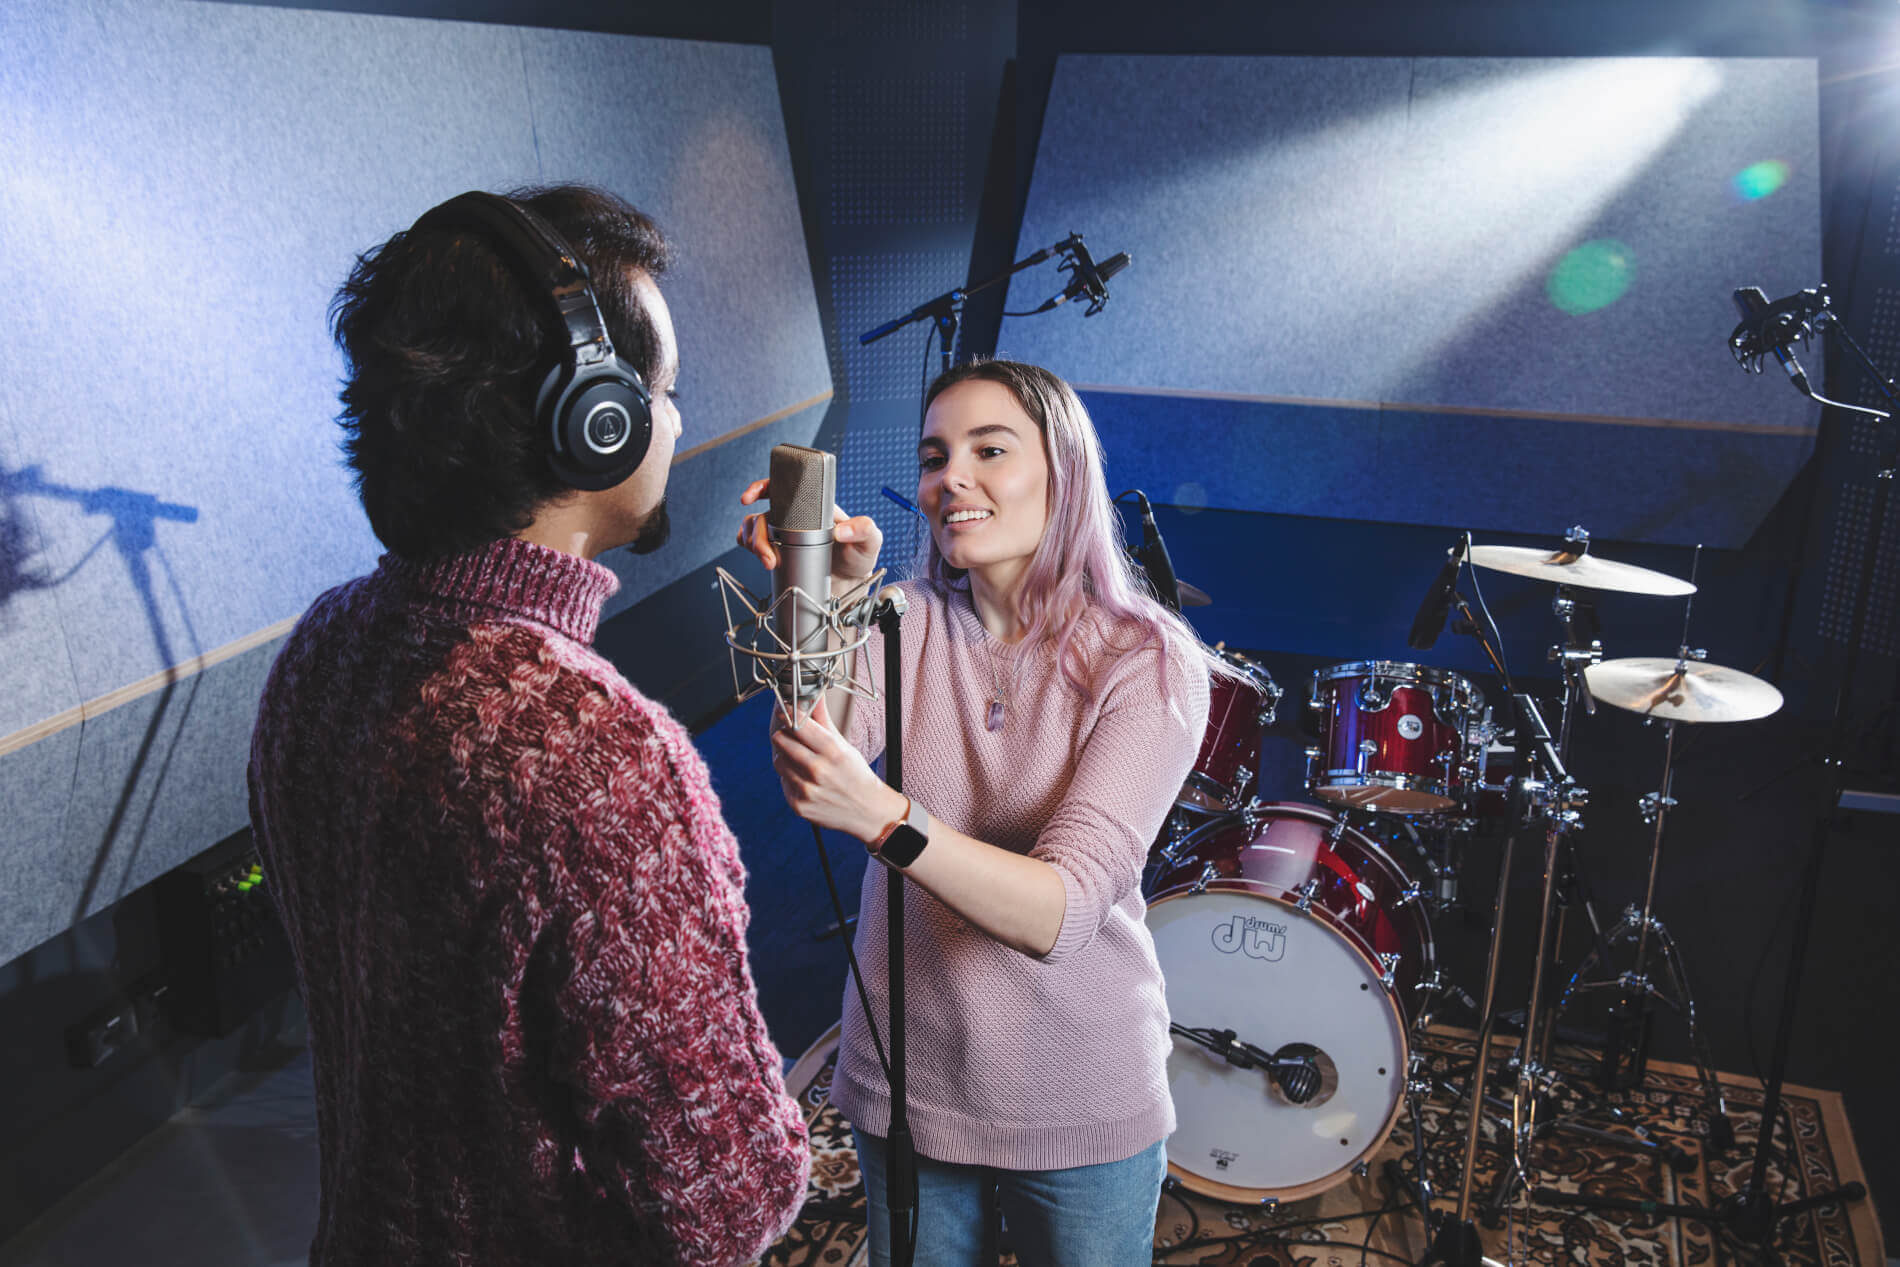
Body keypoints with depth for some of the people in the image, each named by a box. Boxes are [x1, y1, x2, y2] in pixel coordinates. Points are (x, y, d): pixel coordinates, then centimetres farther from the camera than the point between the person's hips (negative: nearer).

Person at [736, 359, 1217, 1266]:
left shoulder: (1149, 660, -16)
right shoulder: (907, 623, -4)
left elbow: (1064, 911, -27)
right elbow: (817, 757, -24)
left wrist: (883, 816, -41)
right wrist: (826, 602, -39)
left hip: (1084, 1115, -2)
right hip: (904, 1090, 3)